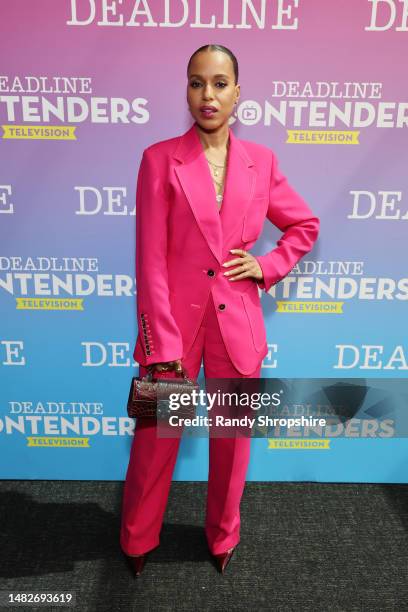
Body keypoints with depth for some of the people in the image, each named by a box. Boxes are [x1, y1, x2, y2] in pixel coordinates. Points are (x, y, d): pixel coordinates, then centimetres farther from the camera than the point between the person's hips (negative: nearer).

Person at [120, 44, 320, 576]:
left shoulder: (261, 161, 3)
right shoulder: (160, 159, -5)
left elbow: (305, 226, 16)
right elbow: (151, 260, -9)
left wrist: (267, 267, 0)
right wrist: (162, 346, -13)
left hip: (238, 322, 3)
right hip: (175, 320, -2)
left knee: (233, 438, 16)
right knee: (155, 438, 12)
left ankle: (223, 536, 44)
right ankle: (138, 540, 41)